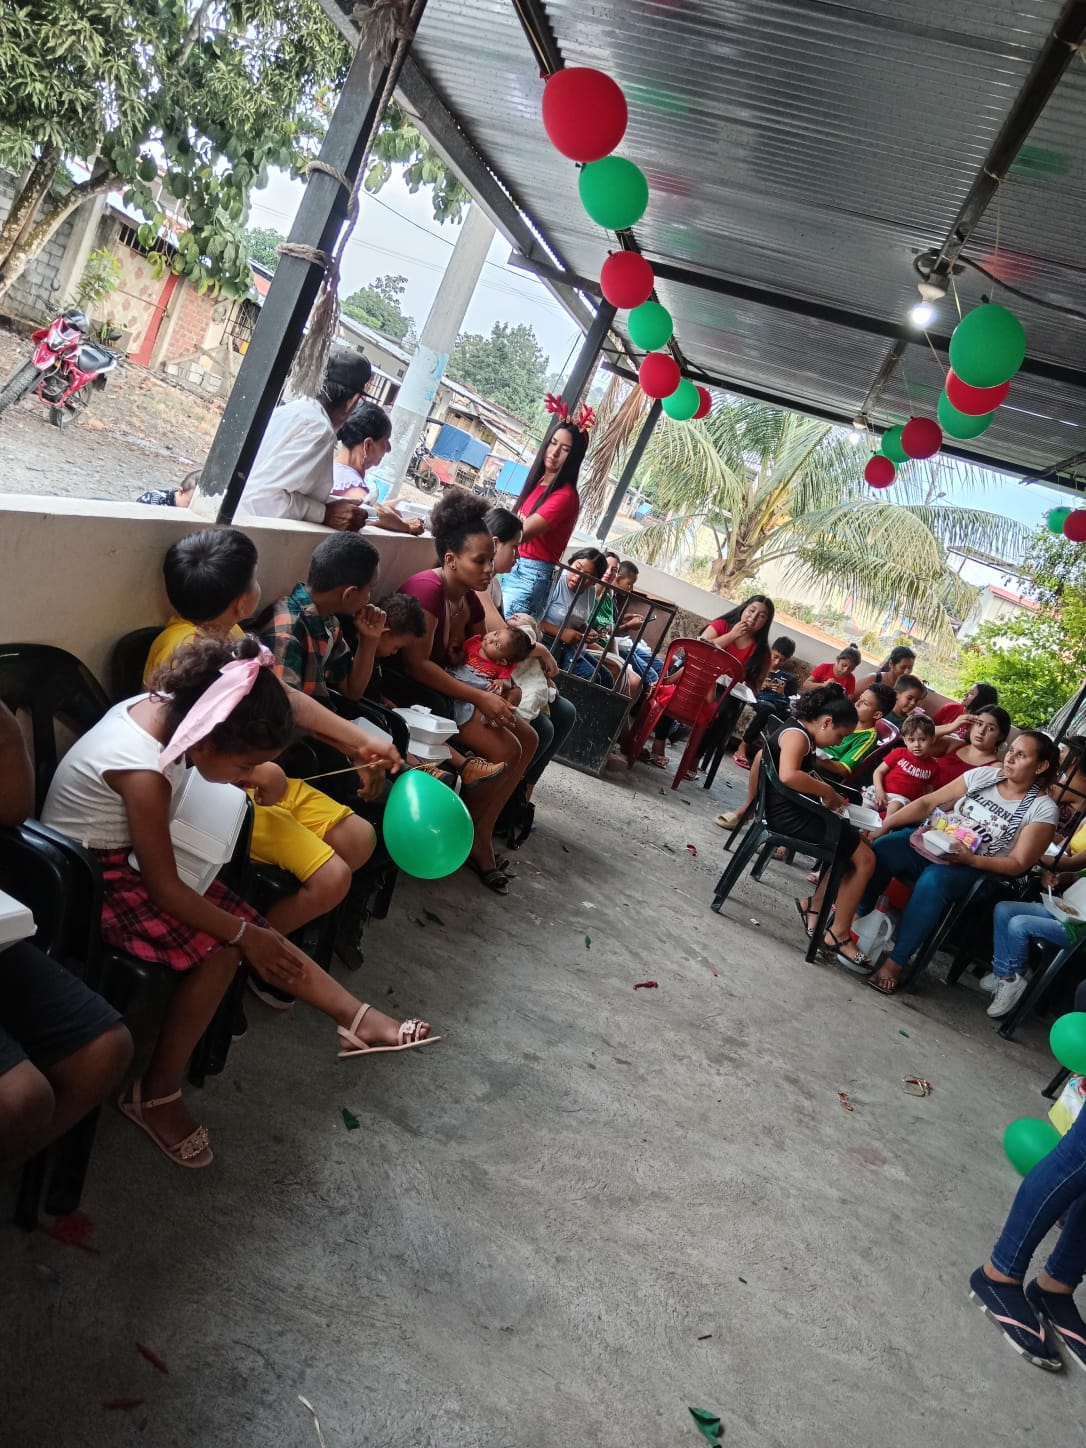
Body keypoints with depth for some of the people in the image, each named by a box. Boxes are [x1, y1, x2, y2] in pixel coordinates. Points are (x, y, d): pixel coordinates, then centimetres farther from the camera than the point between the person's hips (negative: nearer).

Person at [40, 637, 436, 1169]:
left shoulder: (163, 704, -14)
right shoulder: (144, 773, -34)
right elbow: (164, 889, -24)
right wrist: (244, 934, -13)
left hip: (124, 852, 8)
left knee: (245, 923, -2)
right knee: (220, 950, -19)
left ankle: (357, 1019, 4)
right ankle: (155, 1095, -3)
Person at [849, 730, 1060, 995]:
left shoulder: (1043, 809, -5)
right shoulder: (984, 775, 5)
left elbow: (1018, 864, -7)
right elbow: (927, 803, 3)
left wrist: (969, 858, -23)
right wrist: (883, 828, -6)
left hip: (978, 870, -4)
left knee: (932, 880, -37)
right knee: (881, 848, -26)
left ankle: (896, 963, -29)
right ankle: (853, 921, -15)